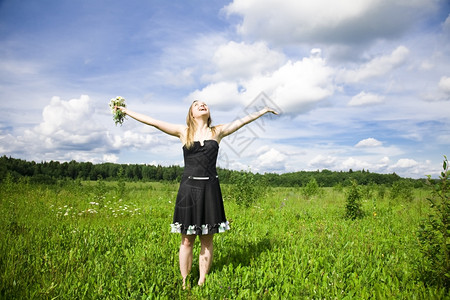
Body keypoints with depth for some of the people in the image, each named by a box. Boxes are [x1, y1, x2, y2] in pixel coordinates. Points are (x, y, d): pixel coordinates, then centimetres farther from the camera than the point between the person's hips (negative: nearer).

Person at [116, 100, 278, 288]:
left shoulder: (217, 132, 10)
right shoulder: (183, 131, 6)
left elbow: (244, 119, 15)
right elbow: (152, 121, 6)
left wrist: (264, 110, 20)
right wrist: (126, 111, 7)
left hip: (210, 189, 1)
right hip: (188, 188, -1)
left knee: (207, 240, 7)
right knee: (187, 240, 5)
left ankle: (202, 282, 19)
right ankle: (185, 283, 16)